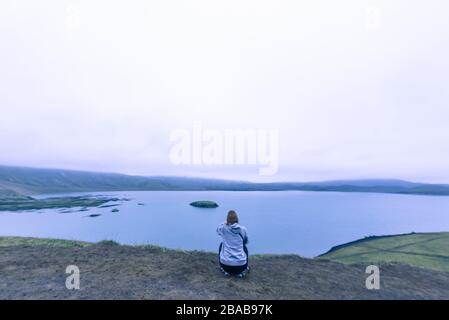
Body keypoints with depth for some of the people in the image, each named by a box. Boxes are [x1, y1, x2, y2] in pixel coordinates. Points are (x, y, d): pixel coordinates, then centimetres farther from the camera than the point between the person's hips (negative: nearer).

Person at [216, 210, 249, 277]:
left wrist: (224, 223, 30)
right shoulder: (243, 229, -5)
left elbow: (218, 230, 18)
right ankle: (243, 271, 23)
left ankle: (225, 270, 27)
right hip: (240, 265, 1)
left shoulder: (223, 228, -9)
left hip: (225, 264, -1)